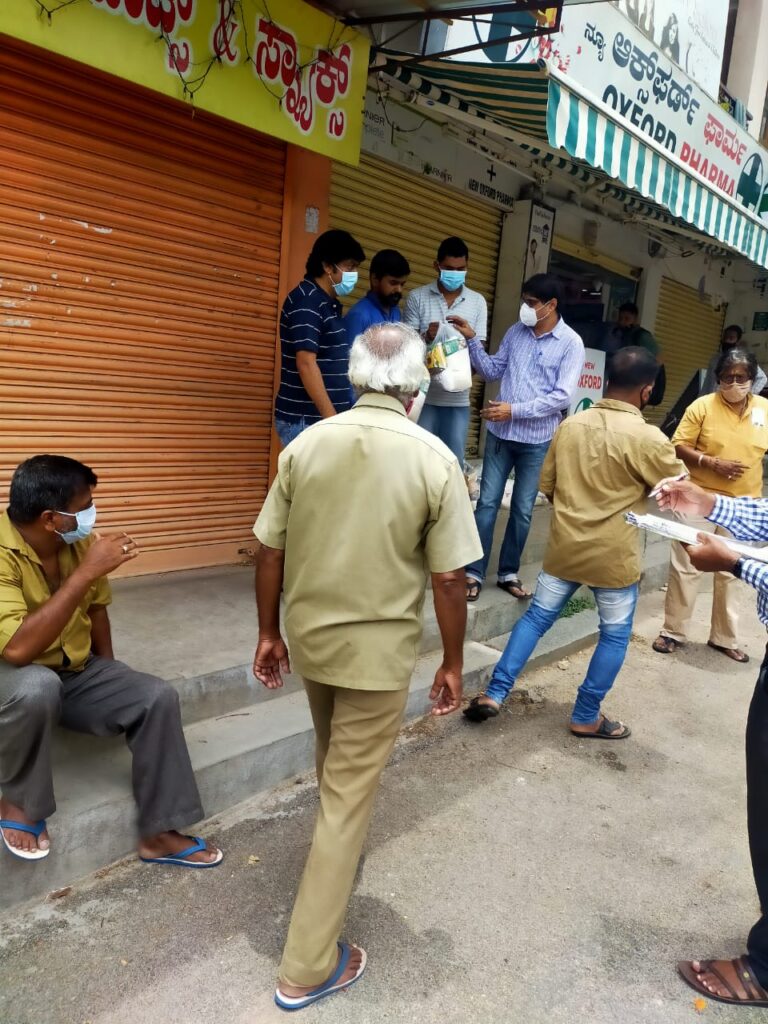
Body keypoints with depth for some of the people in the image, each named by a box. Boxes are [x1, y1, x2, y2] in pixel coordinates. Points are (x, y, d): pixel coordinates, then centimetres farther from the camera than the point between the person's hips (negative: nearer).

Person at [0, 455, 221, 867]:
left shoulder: (79, 541, -7)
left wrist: (110, 682, 10)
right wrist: (86, 572, -38)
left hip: (76, 671, 6)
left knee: (157, 697, -13)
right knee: (38, 687, -40)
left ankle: (159, 833, -1)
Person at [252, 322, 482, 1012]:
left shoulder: (307, 444, -5)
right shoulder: (435, 460, -13)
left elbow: (270, 553, -2)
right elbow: (449, 579, -13)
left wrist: (269, 632, 11)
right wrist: (453, 663, 0)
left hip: (309, 638, 4)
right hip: (378, 650, -4)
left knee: (335, 762, 29)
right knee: (350, 792, 9)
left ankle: (338, 854, 56)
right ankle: (308, 966, 20)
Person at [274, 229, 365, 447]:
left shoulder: (329, 303, 15)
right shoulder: (306, 301, -13)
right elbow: (306, 364, -20)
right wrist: (331, 418, -22)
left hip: (322, 417, 9)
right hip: (305, 419, -9)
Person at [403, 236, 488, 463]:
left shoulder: (478, 302, 6)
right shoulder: (417, 297, 1)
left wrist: (470, 336, -17)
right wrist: (426, 336, -20)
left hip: (458, 398, 2)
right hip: (423, 394, -1)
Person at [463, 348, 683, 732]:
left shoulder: (571, 424, 0)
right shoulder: (647, 438, -15)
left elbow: (547, 485, 8)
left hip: (564, 546, 5)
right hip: (613, 555, -4)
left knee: (536, 617, 15)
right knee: (615, 634, 13)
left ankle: (494, 694, 15)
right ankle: (586, 716, 21)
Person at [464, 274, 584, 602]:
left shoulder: (571, 343, -7)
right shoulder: (516, 332, 6)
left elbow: (562, 396, -13)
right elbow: (492, 371, 9)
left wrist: (515, 410, -18)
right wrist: (472, 340, -4)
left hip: (537, 440, -2)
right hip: (500, 433, 3)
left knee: (522, 511, 9)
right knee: (487, 503, 2)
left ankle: (509, 573, 23)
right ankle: (474, 572, 9)